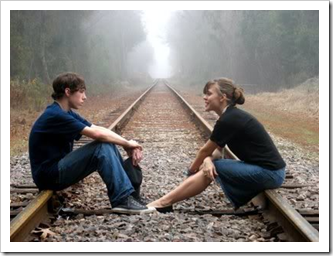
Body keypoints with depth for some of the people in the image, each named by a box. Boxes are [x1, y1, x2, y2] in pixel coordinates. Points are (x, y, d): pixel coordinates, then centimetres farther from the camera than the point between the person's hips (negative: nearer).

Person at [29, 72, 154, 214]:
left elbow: (99, 129, 4)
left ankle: (128, 189, 1)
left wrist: (128, 144, -9)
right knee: (102, 147, -22)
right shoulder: (55, 115, -21)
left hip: (60, 167, 9)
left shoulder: (68, 114, 10)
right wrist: (127, 143, -12)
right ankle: (123, 200, -22)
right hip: (49, 175, -9)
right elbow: (96, 133, -25)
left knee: (108, 142, 0)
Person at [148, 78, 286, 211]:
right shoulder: (232, 116, 10)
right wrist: (208, 160, -11)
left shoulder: (228, 120, -19)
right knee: (209, 165, 3)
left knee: (213, 168, -9)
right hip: (264, 168, 9)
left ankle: (164, 202, -4)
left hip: (270, 173, -9)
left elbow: (205, 150, -6)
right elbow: (217, 151, 12)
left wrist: (191, 170, 10)